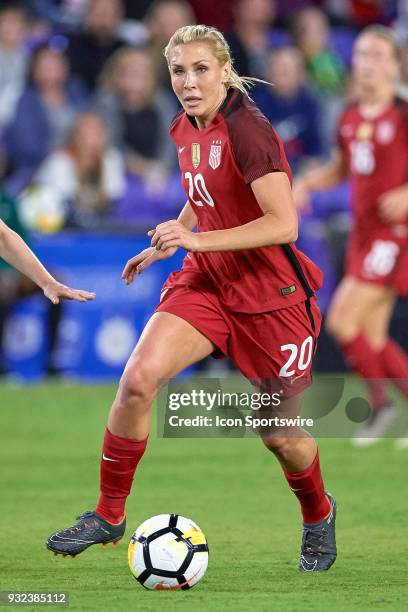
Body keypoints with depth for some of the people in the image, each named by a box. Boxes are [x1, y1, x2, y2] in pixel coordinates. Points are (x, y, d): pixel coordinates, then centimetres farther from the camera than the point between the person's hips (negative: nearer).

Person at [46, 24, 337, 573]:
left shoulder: (247, 130, -20)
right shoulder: (184, 129, 4)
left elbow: (283, 224, -26)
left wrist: (197, 240, -30)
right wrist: (163, 246, 22)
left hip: (271, 293, -6)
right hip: (206, 281, 6)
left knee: (281, 435, 6)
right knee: (139, 376, -18)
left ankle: (318, 515, 39)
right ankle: (108, 515, -6)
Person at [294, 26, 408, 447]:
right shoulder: (350, 118, 9)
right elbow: (340, 169, 23)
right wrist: (305, 184, 6)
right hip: (363, 232, 7)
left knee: (342, 320, -14)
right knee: (371, 337, 6)